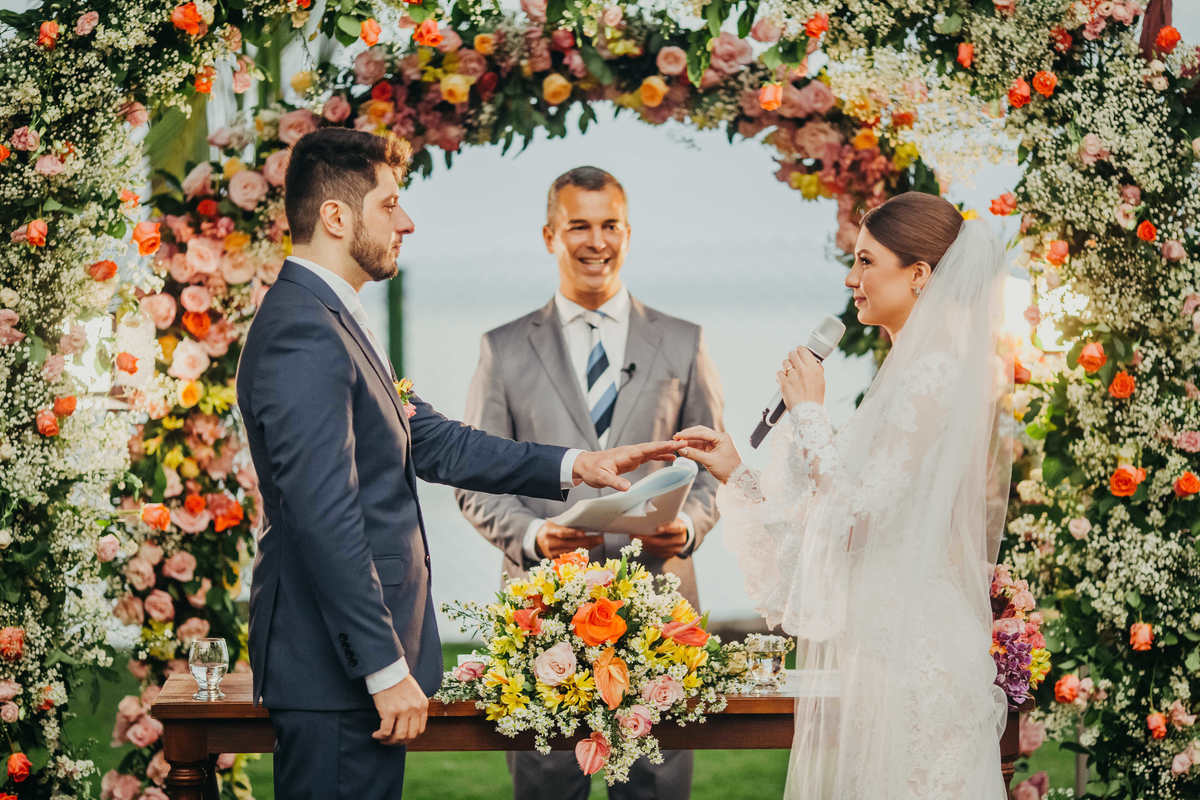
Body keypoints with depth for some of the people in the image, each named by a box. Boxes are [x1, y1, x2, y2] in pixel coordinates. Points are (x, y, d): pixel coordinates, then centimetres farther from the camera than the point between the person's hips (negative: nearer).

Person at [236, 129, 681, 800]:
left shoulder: (334, 322, 16)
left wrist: (574, 466, 15)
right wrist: (387, 668, -22)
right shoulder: (305, 334, -18)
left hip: (359, 660, 11)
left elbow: (431, 442, 20)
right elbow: (325, 519, -23)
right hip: (338, 670, -11)